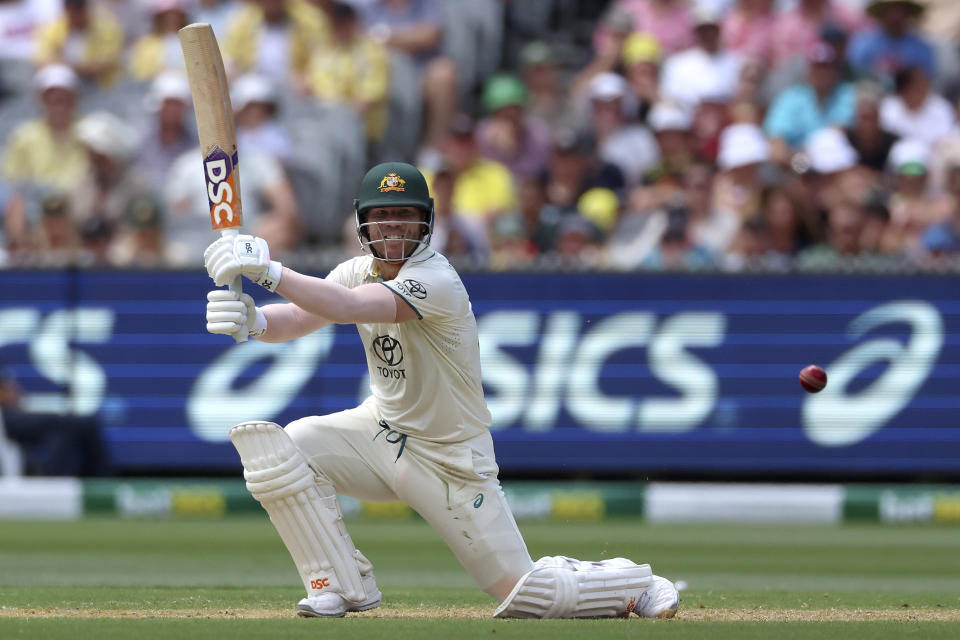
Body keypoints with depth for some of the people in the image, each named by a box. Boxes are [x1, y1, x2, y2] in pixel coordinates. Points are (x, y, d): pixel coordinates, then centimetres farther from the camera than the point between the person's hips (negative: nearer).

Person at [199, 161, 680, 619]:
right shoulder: (362, 270, -3)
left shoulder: (436, 280, -27)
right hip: (384, 426, 6)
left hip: (452, 460, -6)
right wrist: (252, 320, -37)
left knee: (526, 594, -7)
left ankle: (635, 585, 23)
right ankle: (343, 587, -5)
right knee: (275, 447, -19)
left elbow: (347, 308, -42)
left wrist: (269, 271, -49)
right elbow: (294, 319, -15)